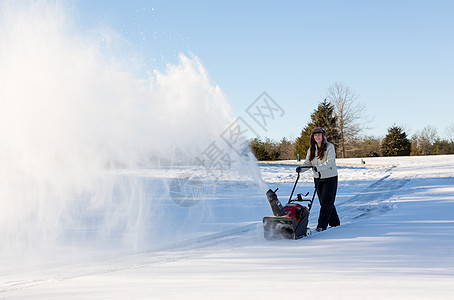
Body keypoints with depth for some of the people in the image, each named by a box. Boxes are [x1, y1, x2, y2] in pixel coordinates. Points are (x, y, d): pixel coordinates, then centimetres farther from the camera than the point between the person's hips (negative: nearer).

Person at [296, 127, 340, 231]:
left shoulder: (329, 147, -10)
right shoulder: (312, 149, 7)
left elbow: (329, 162, -22)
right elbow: (308, 162, 4)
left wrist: (318, 168, -37)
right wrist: (301, 168, -17)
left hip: (330, 178, -6)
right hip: (318, 178, 6)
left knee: (326, 202, -9)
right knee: (324, 202, 9)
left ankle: (321, 226, -11)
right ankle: (335, 223, 23)